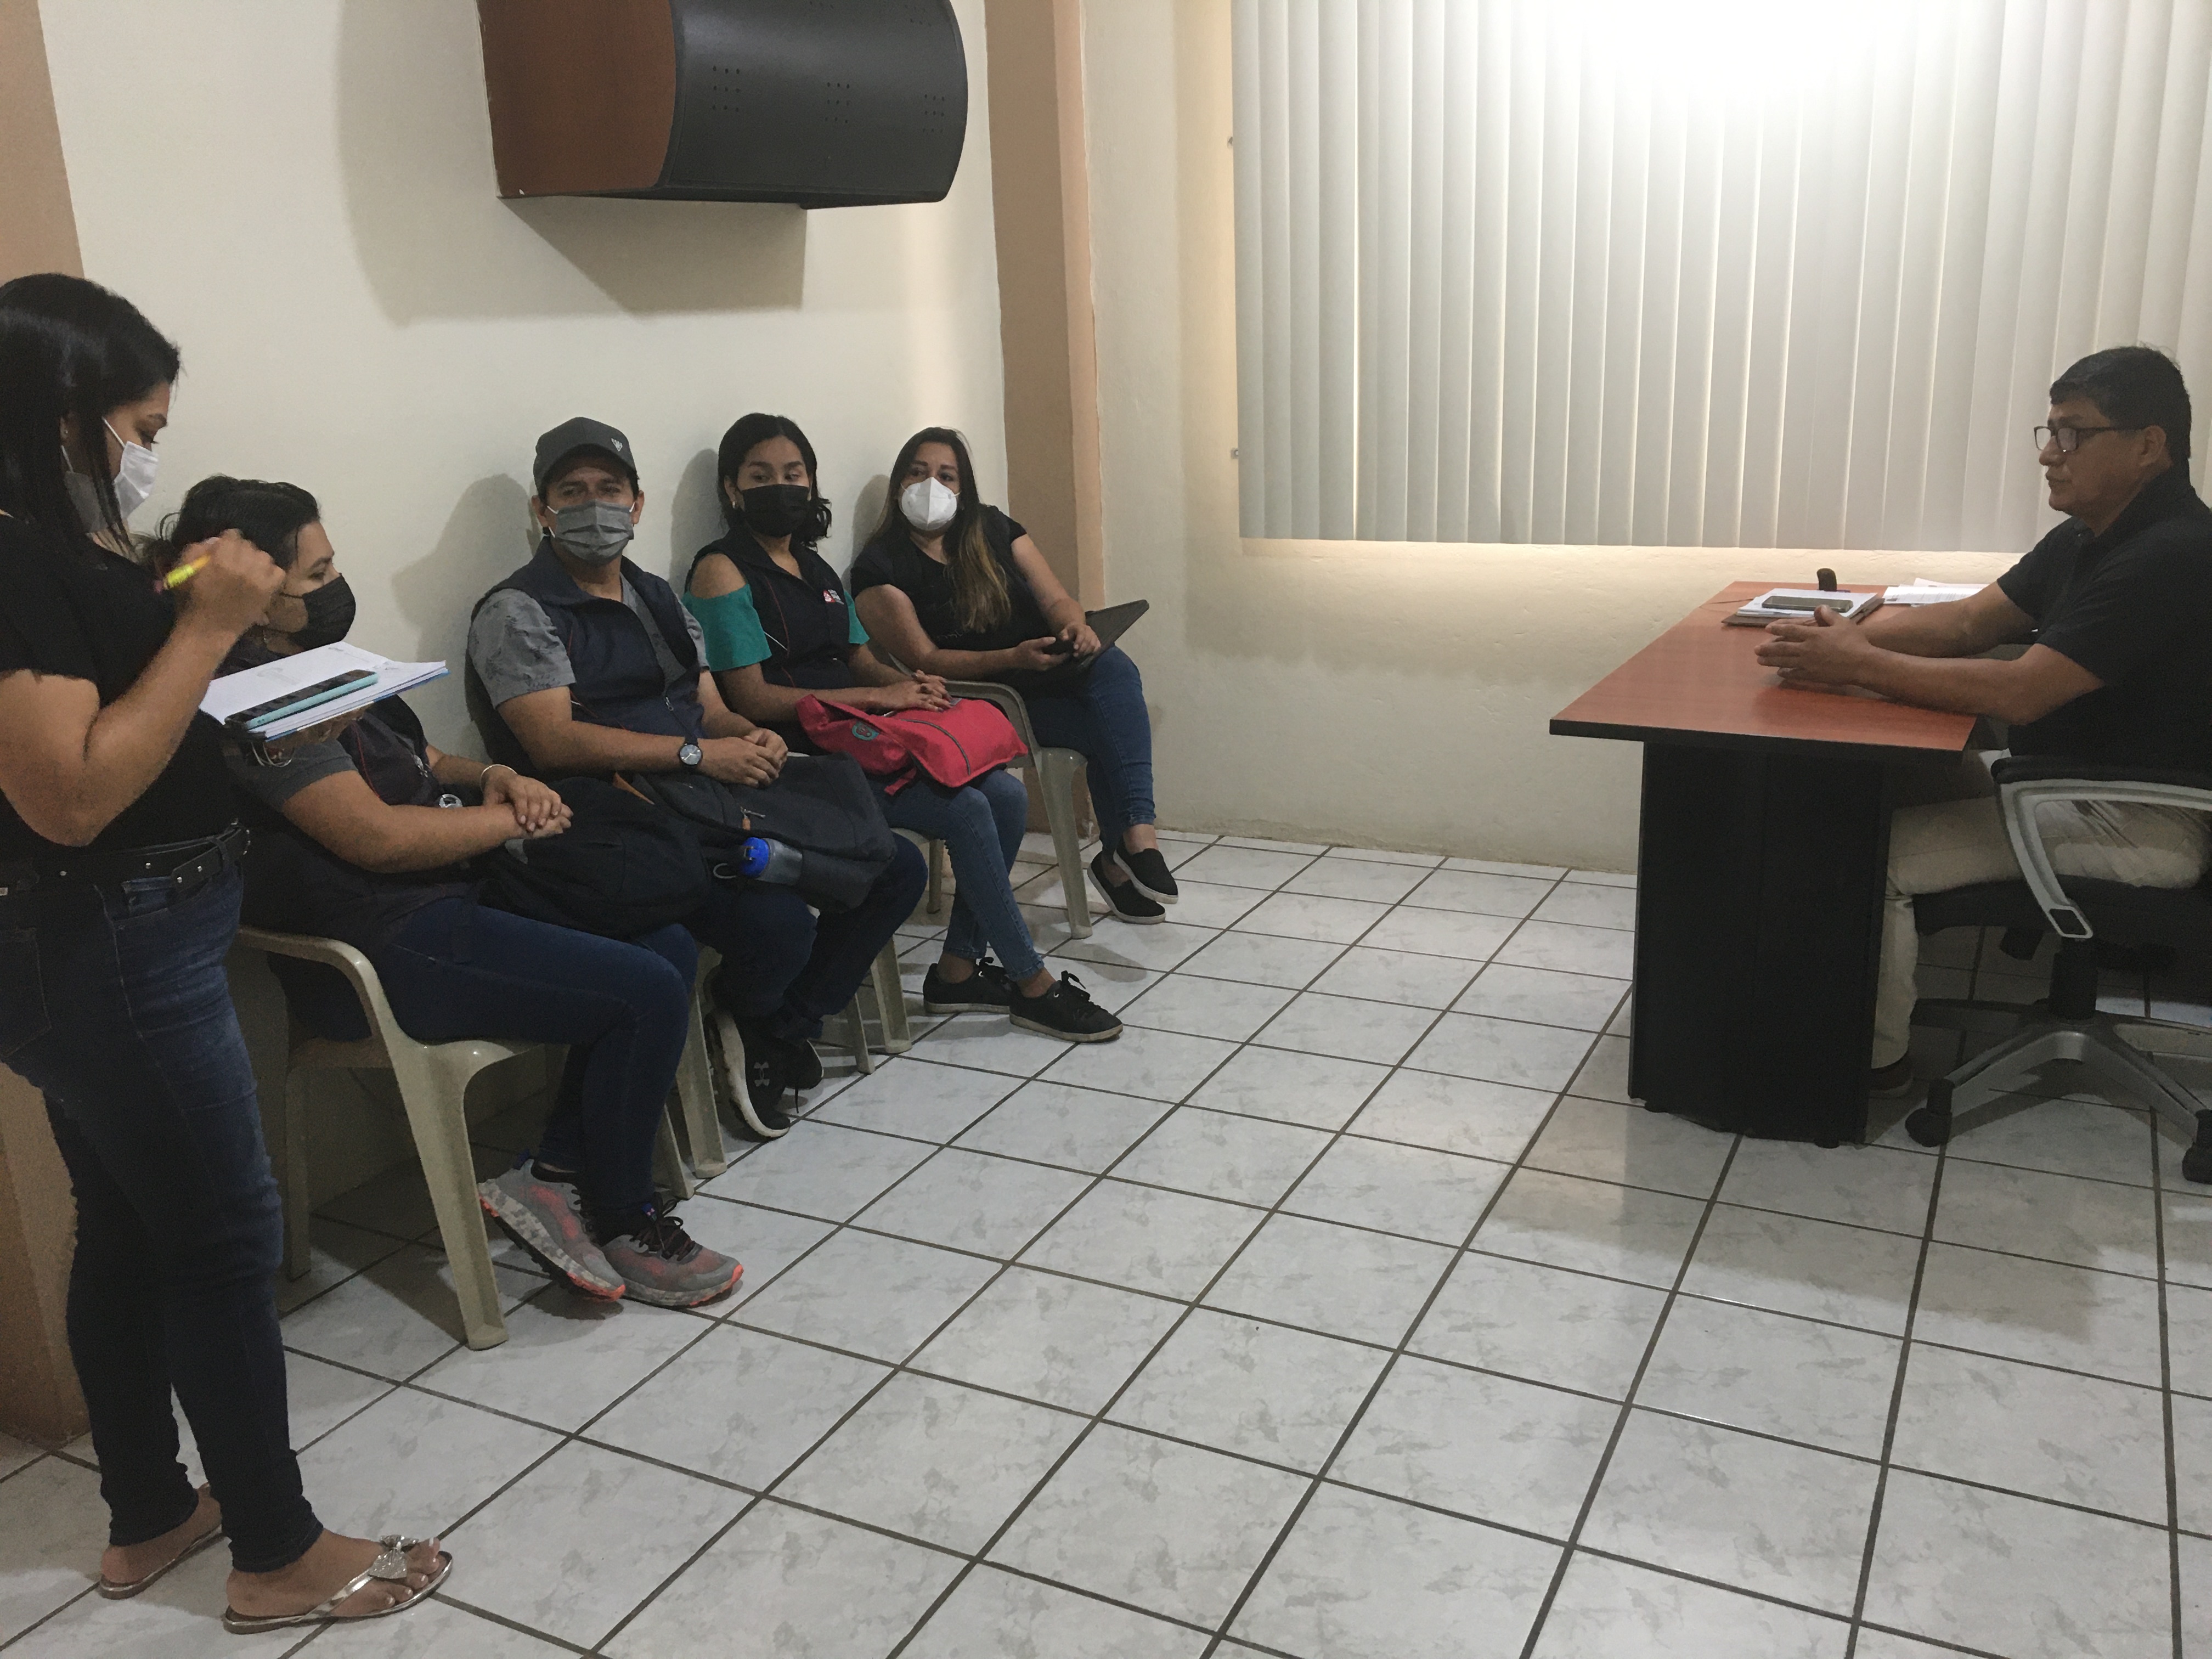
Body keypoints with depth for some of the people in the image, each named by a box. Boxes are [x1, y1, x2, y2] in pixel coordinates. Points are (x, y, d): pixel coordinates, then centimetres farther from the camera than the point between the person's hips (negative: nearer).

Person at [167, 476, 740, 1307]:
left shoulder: (308, 664, 16)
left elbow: (413, 758, 25)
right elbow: (377, 836, -23)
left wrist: (491, 777, 3)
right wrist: (517, 820, -10)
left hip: (433, 899, 11)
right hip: (376, 952, -11)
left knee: (670, 947, 5)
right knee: (649, 995, -19)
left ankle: (554, 1175, 5)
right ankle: (621, 1225, 0)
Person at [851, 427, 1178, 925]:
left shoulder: (994, 528, 12)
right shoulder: (880, 566, -3)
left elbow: (1055, 599, 7)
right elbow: (924, 659, -10)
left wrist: (1076, 626, -19)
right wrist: (1014, 658, -23)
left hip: (1051, 668, 4)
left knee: (1115, 667, -30)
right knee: (1111, 729, -27)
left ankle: (1134, 835, -38)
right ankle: (1126, 852, -19)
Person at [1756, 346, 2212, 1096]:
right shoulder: (2088, 538, 7)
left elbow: (2018, 692, -31)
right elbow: (1969, 621, 5)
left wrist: (1857, 665, -26)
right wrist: (1850, 635, -13)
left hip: (2140, 821, -10)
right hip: (2064, 774, 10)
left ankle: (1875, 1054, 1)